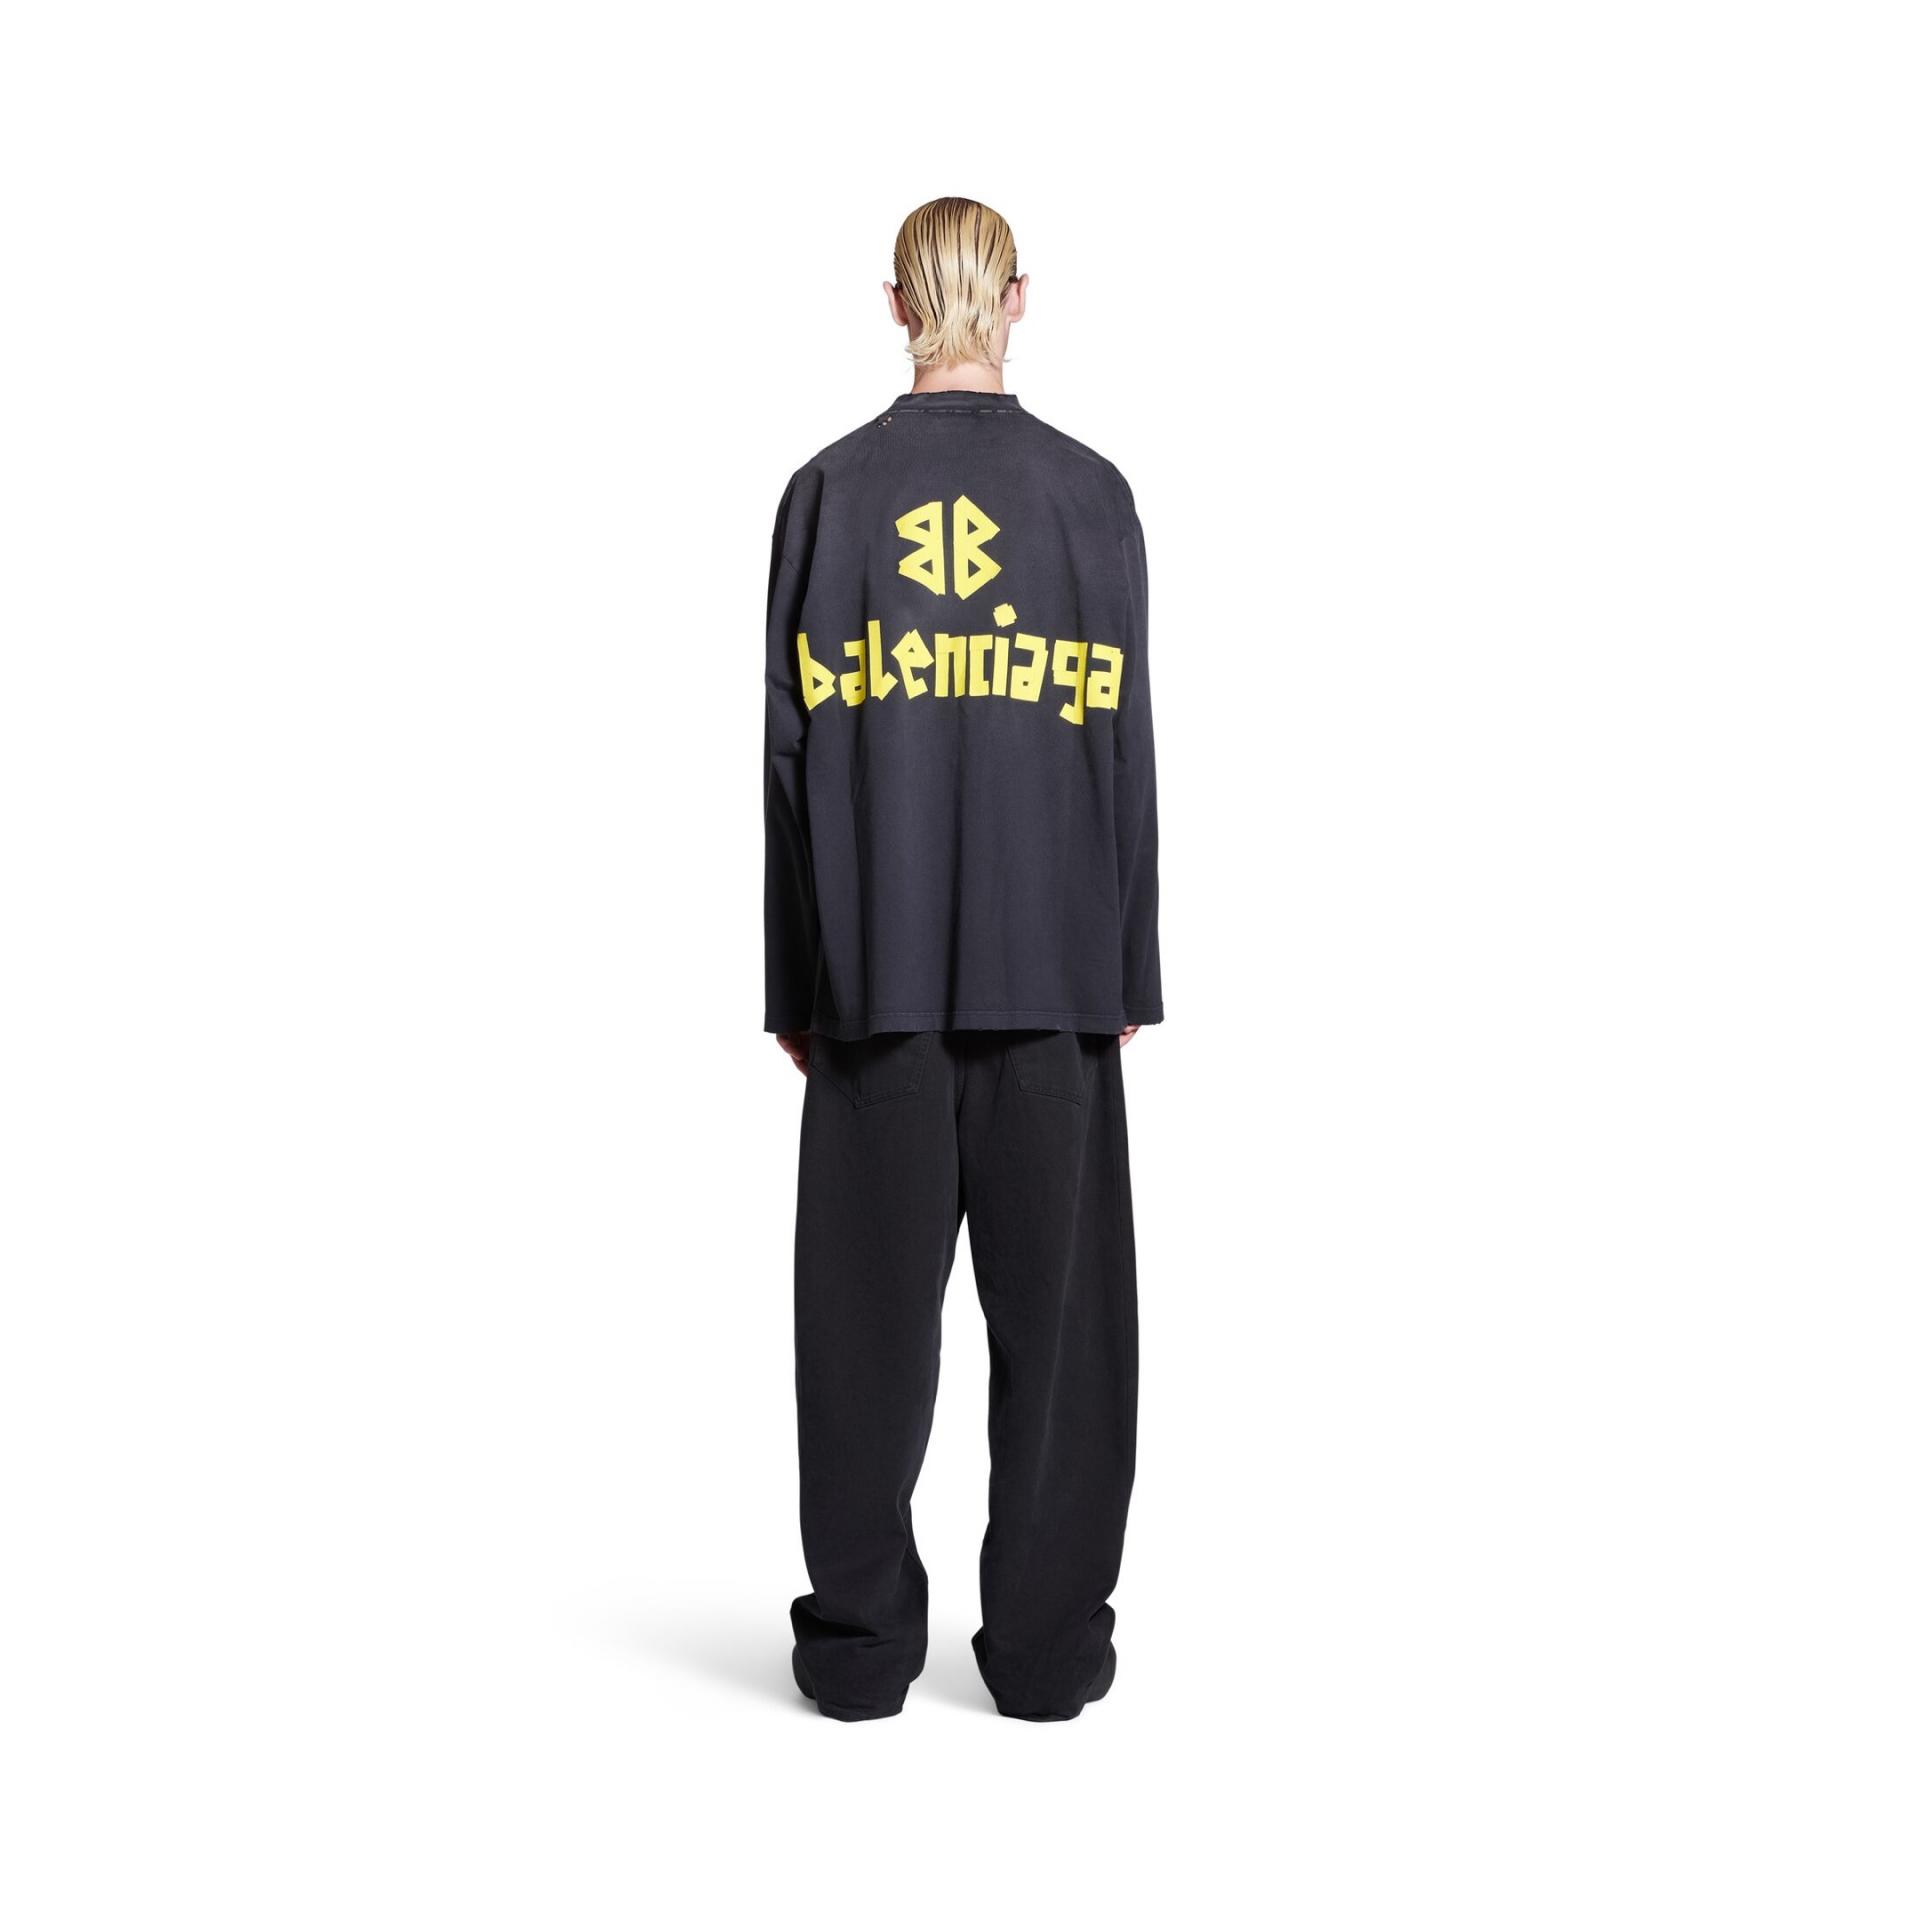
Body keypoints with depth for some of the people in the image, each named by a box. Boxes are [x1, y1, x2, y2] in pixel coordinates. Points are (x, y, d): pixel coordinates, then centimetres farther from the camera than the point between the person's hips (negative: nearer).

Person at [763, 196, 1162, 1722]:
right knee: (1055, 1298, 8)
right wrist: (1127, 975, 6)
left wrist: (797, 984, 5)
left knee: (873, 1301, 7)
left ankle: (862, 1642, 15)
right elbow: (1123, 742, 0)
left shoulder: (829, 490, 1)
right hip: (1053, 966, 0)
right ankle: (1049, 1643, 15)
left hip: (875, 966, 0)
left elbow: (795, 742, -1)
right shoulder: (1091, 492, 1)